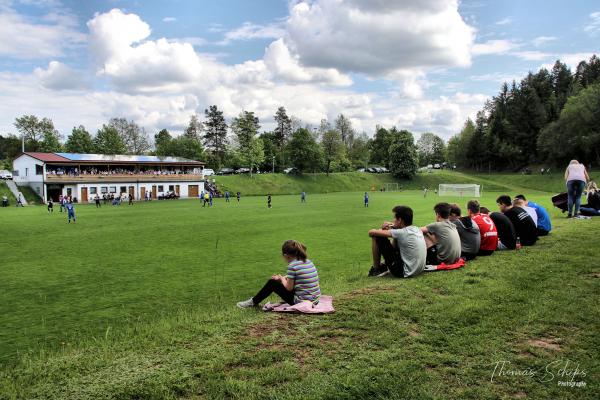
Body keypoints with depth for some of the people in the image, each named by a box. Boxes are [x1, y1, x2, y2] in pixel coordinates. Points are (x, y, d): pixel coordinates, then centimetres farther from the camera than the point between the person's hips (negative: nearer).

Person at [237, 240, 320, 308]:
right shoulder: (308, 262, 7)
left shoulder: (292, 265, -16)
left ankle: (254, 302, 24)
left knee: (272, 282, 7)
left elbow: (289, 288, -10)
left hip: (301, 302, -8)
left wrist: (282, 278, 8)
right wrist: (285, 278, 21)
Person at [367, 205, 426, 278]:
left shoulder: (402, 233, -19)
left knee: (377, 237, -4)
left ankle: (376, 269, 11)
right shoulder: (417, 230, 4)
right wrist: (393, 229, 5)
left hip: (405, 272, -8)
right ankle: (387, 266, 30)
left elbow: (371, 232, -14)